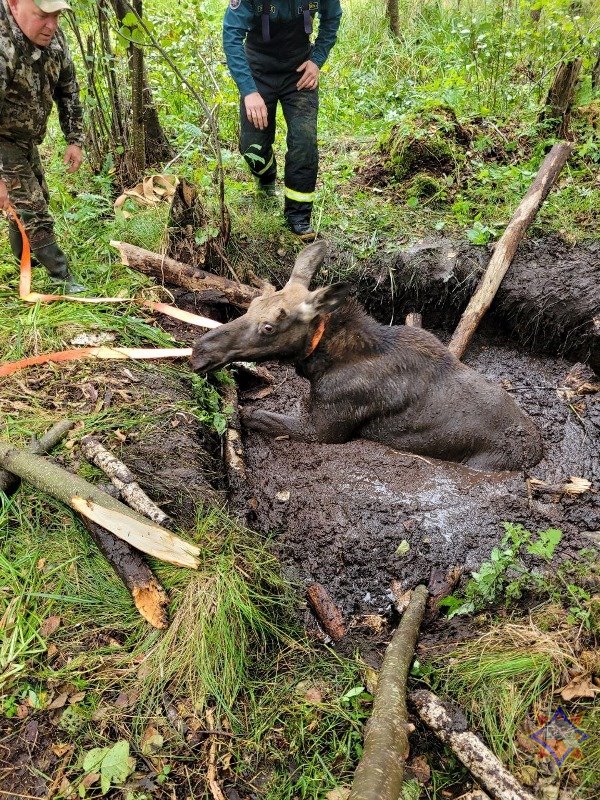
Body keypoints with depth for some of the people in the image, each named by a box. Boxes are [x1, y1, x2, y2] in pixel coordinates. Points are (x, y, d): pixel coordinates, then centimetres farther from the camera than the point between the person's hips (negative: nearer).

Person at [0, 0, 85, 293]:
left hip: (26, 140, 9)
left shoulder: (53, 38, -8)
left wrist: (75, 140, 3)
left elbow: (68, 91, 6)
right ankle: (62, 280, -3)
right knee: (31, 210, -12)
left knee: (35, 199, 19)